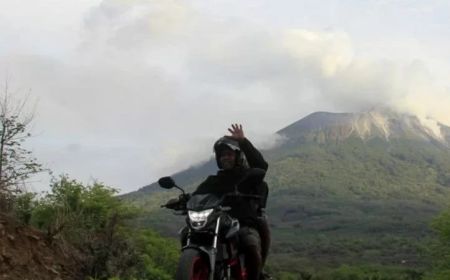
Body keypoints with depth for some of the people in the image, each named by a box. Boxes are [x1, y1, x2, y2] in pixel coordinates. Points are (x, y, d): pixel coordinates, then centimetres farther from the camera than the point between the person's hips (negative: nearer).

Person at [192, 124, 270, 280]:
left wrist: (243, 142, -18)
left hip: (245, 225, -3)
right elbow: (197, 196, 11)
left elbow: (261, 165, -10)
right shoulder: (213, 181, 23)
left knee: (252, 247, -33)